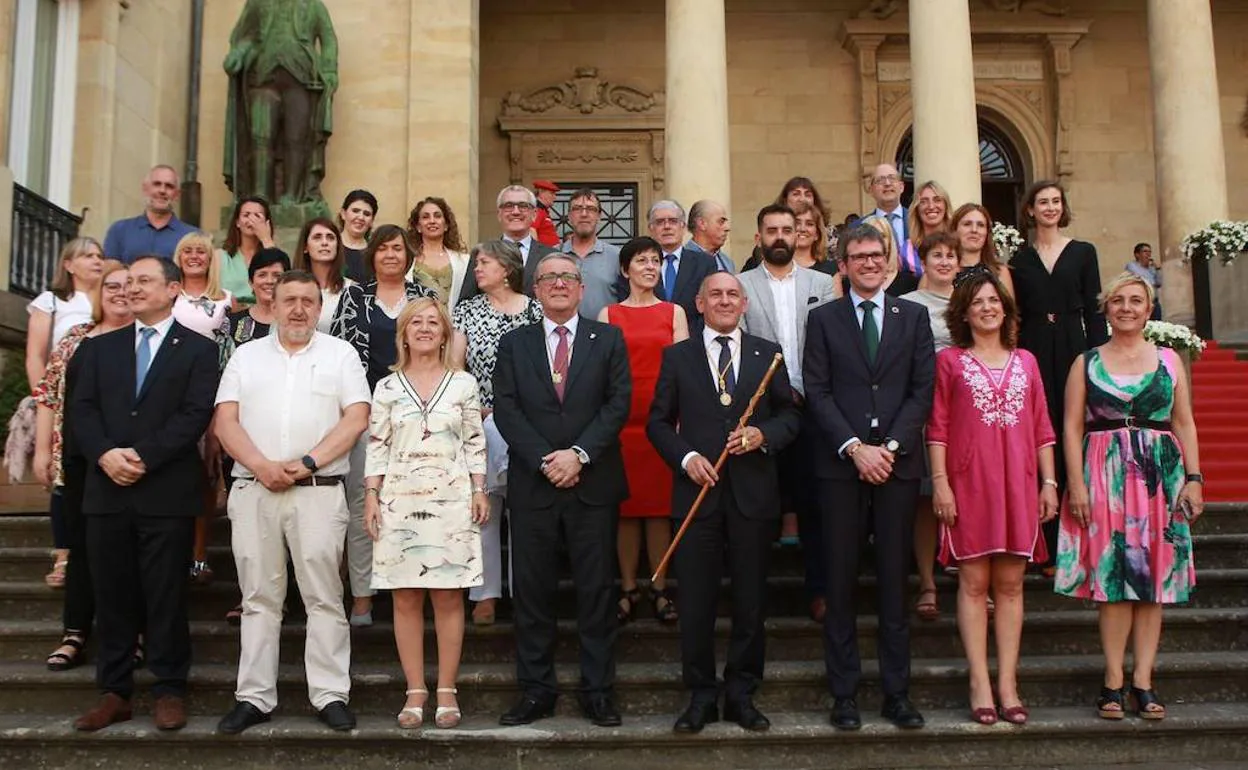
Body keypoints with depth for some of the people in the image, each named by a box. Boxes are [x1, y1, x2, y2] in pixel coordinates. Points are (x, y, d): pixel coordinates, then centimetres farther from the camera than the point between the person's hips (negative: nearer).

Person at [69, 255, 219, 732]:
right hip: (107, 489, 4)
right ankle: (114, 693, 16)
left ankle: (169, 691, 10)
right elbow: (82, 410, 7)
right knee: (112, 595, 7)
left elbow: (196, 414, -7)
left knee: (166, 596, 1)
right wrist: (105, 455, -11)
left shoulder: (198, 349, 4)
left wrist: (143, 457, -15)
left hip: (168, 490, -4)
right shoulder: (100, 348, 17)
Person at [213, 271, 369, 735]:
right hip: (253, 490, 2)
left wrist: (306, 463, -11)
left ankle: (330, 695, 5)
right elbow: (225, 421, 5)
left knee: (324, 597, -1)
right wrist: (262, 466, -10)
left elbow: (356, 418, -1)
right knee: (259, 598, 6)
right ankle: (254, 697, 13)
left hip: (319, 490, -2)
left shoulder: (340, 354, 8)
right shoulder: (246, 356, 14)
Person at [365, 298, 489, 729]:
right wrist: (371, 496, -2)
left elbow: (475, 443, 6)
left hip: (451, 500, -1)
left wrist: (480, 491, -1)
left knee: (448, 596, 1)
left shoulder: (464, 384, 6)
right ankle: (415, 691, 11)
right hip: (399, 500, 1)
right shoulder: (387, 387, 8)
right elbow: (376, 446, 6)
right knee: (405, 598, 3)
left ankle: (446, 691, 9)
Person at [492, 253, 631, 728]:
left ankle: (598, 690, 13)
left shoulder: (608, 339, 8)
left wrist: (579, 453, -13)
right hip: (532, 484, 1)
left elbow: (619, 402, -2)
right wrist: (545, 460, -11)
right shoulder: (514, 344, 10)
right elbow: (506, 410, 1)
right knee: (532, 589, 4)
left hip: (594, 483, -1)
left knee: (597, 588, 4)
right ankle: (535, 690, 13)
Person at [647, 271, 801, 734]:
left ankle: (741, 695, 20)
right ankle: (701, 696, 15)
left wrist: (763, 434, -10)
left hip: (754, 493, 1)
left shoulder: (768, 354, 9)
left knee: (751, 601, 7)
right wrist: (686, 457, -9)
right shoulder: (677, 356, 7)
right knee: (696, 601, 3)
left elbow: (790, 415, 9)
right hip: (698, 490, -1)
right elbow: (658, 422, 6)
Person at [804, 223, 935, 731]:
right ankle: (844, 693, 9)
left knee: (895, 579, 6)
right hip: (840, 463, -1)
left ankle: (896, 692, 13)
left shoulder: (914, 317, 10)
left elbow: (923, 389, 3)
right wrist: (855, 447, -11)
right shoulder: (823, 319, 7)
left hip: (898, 461, 1)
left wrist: (890, 446, -9)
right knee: (841, 580, 2)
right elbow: (817, 392, 0)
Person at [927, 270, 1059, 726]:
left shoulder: (1025, 362, 14)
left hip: (1018, 484, 3)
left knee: (1011, 585, 4)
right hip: (969, 483, -3)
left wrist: (1049, 482, 6)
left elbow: (1042, 428, 12)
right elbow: (937, 426, 0)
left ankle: (1008, 683, 9)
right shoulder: (949, 360, 5)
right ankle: (980, 683, 4)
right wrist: (940, 482, -8)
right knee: (974, 584, -1)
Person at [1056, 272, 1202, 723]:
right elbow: (1072, 427, 1)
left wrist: (1194, 478, 1)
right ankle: (1114, 682, 3)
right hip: (1105, 477, -2)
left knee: (1155, 577, 2)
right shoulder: (1086, 363, 6)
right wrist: (1076, 484, -8)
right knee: (1112, 577, -3)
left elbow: (1184, 423, 9)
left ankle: (1143, 680, 8)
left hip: (1162, 476, 2)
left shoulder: (1169, 360, 11)